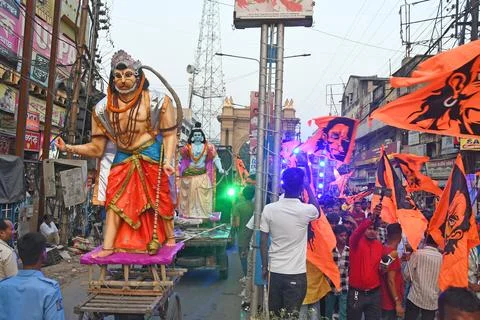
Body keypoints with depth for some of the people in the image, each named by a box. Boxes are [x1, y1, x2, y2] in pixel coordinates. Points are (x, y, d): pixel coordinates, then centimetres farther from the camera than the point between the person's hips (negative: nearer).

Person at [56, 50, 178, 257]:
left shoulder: (157, 102, -11)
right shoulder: (104, 108, -3)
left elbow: (169, 134, -11)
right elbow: (97, 148, -2)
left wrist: (168, 161, -24)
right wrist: (69, 148, -15)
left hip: (152, 159, -2)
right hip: (122, 160, 3)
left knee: (160, 199, 5)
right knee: (115, 200, -4)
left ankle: (169, 238, 24)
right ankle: (108, 247, 1)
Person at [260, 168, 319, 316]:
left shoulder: (269, 209, -8)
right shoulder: (306, 210, -12)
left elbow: (263, 241, -3)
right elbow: (317, 212, 14)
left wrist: (264, 266, 8)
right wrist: (308, 187, 19)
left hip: (274, 270, 2)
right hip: (296, 273, -2)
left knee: (273, 313, 16)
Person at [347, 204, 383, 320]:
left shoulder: (379, 245, 7)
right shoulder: (356, 242, -8)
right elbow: (358, 230, -32)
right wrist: (372, 217, -45)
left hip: (374, 293, 4)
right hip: (356, 292, -4)